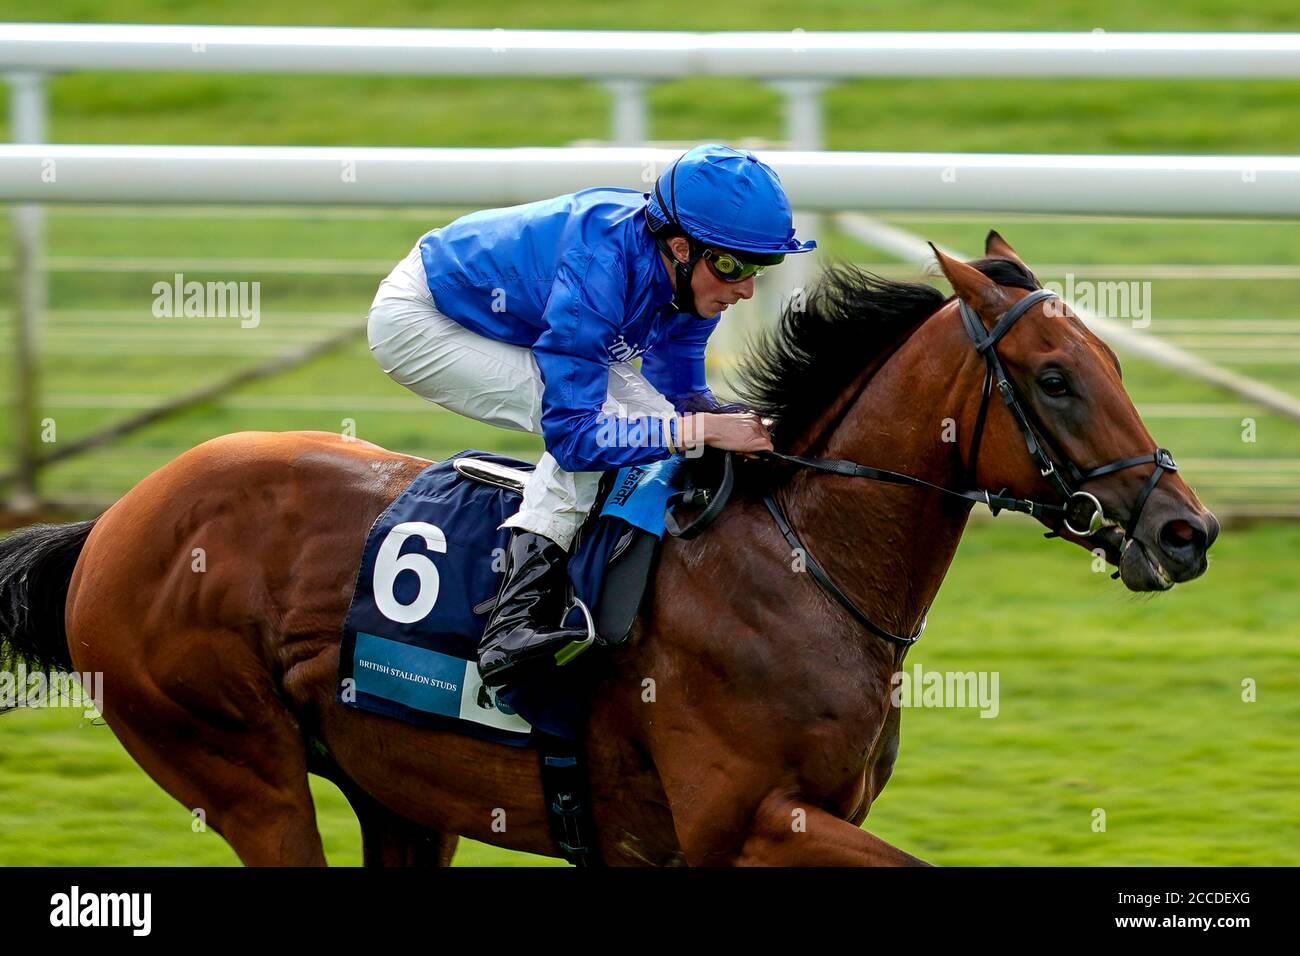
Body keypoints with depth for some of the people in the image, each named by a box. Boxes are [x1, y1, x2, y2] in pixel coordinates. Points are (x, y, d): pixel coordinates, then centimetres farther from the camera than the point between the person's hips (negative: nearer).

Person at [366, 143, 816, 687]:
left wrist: (749, 422, -21)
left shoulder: (693, 277, -15)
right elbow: (571, 431, -39)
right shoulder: (600, 269, -39)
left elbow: (678, 393, -2)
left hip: (511, 325, 9)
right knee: (589, 411, -27)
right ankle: (514, 623, -32)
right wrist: (700, 429, -43)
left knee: (650, 414, -5)